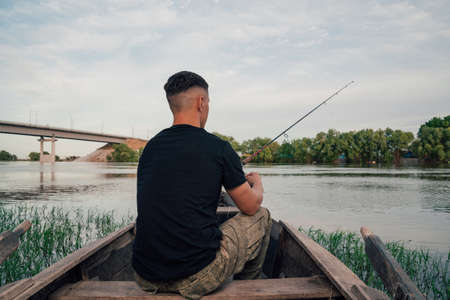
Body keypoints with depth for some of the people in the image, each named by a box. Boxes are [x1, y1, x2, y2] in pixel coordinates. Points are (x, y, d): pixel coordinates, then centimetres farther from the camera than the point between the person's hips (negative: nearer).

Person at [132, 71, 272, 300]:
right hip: (198, 279, -6)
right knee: (261, 216, 16)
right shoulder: (218, 147, -10)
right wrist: (257, 183, 27)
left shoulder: (150, 147, 7)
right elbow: (251, 206, 3)